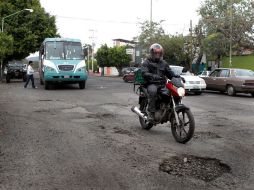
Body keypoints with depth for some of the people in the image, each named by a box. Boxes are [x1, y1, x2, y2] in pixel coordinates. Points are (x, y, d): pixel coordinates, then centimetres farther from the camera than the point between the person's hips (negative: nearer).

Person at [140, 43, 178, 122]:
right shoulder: (147, 62, 5)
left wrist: (176, 76, -4)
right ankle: (151, 112, -33)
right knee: (152, 91, -39)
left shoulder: (164, 63, 22)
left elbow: (169, 73, 19)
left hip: (162, 84, 5)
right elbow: (144, 73, -12)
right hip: (151, 84, -5)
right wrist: (154, 77, -31)